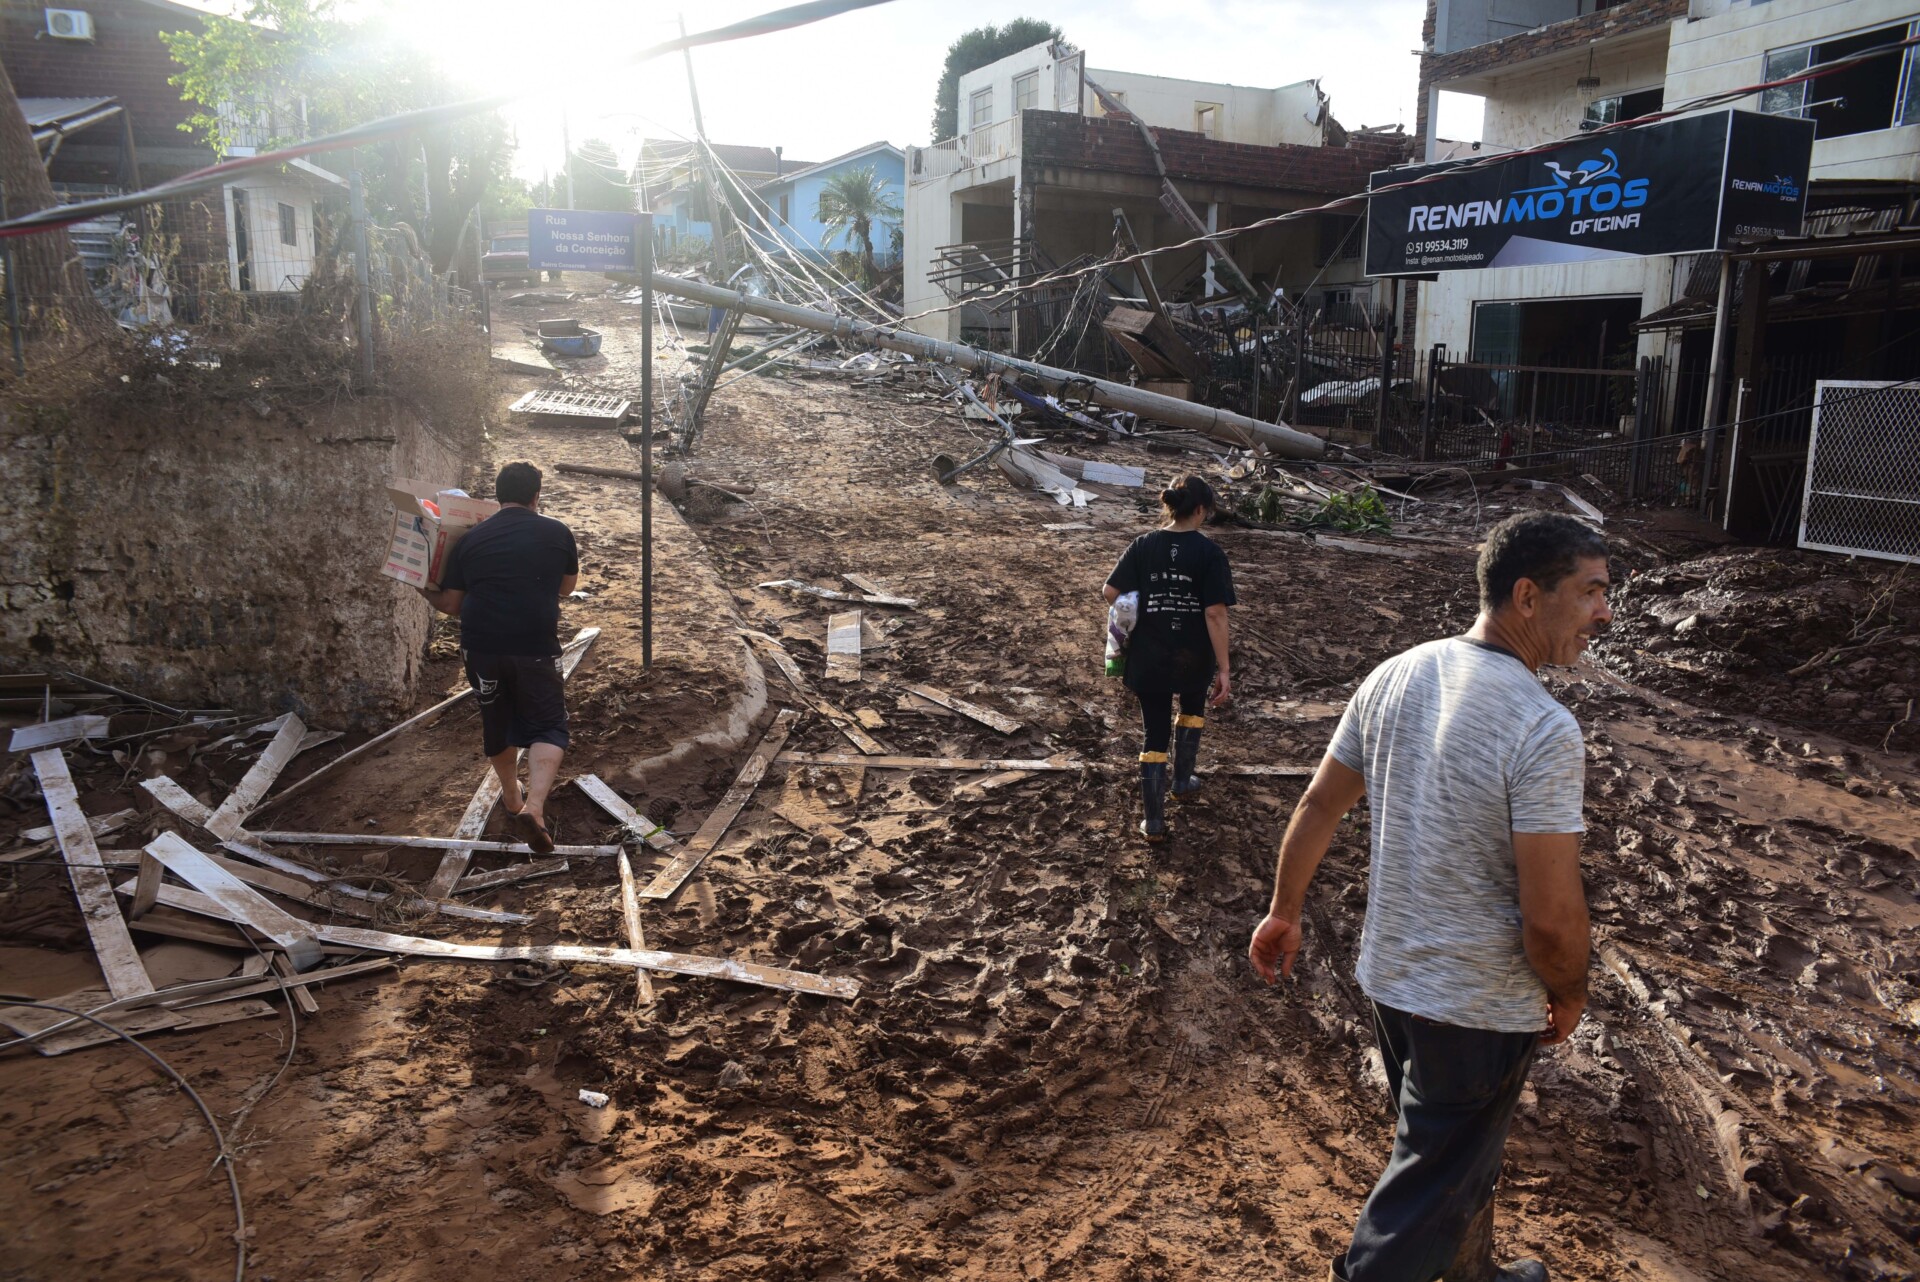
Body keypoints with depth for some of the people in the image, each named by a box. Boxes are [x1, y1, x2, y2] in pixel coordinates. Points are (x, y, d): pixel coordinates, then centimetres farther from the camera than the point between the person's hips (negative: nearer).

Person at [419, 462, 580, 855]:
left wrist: (426, 594, 27)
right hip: (536, 648, -3)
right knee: (547, 727, 5)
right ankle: (533, 807, -16)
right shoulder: (557, 533, 1)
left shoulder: (471, 539, 5)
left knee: (497, 723, 22)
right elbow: (567, 587, 17)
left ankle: (512, 799, 40)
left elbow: (450, 604, 8)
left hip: (482, 648, 3)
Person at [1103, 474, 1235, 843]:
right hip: (1193, 659, -1)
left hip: (1148, 660, 1)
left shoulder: (1143, 546, -4)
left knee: (1154, 736, 11)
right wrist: (1223, 670, -13)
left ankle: (1154, 821, 13)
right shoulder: (1209, 553, -12)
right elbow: (1216, 614, -17)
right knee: (1192, 710, 31)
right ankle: (1182, 780, 44)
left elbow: (1112, 592, -5)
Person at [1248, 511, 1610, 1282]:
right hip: (1483, 1009, -7)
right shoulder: (1544, 731, -25)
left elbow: (1318, 805, 3)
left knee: (1461, 1152, 30)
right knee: (1429, 1193, 13)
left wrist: (1285, 912, 16)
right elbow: (1551, 918, -24)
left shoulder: (1394, 677, -5)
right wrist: (1569, 996, -4)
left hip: (1388, 979, 7)